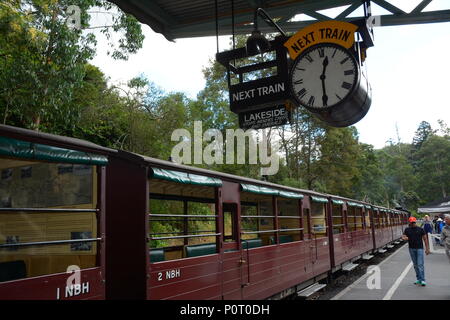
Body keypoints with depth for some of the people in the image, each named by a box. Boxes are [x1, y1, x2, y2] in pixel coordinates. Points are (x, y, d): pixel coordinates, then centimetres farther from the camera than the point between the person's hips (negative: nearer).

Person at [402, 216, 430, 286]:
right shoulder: (407, 230, 4)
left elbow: (425, 239, 2)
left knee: (420, 264, -9)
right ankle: (418, 279, 19)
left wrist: (427, 248, -1)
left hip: (419, 248, -3)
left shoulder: (420, 229, -1)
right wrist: (404, 238, -27)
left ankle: (422, 280, -7)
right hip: (412, 249, 3)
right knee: (415, 265, 10)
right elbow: (403, 236, -2)